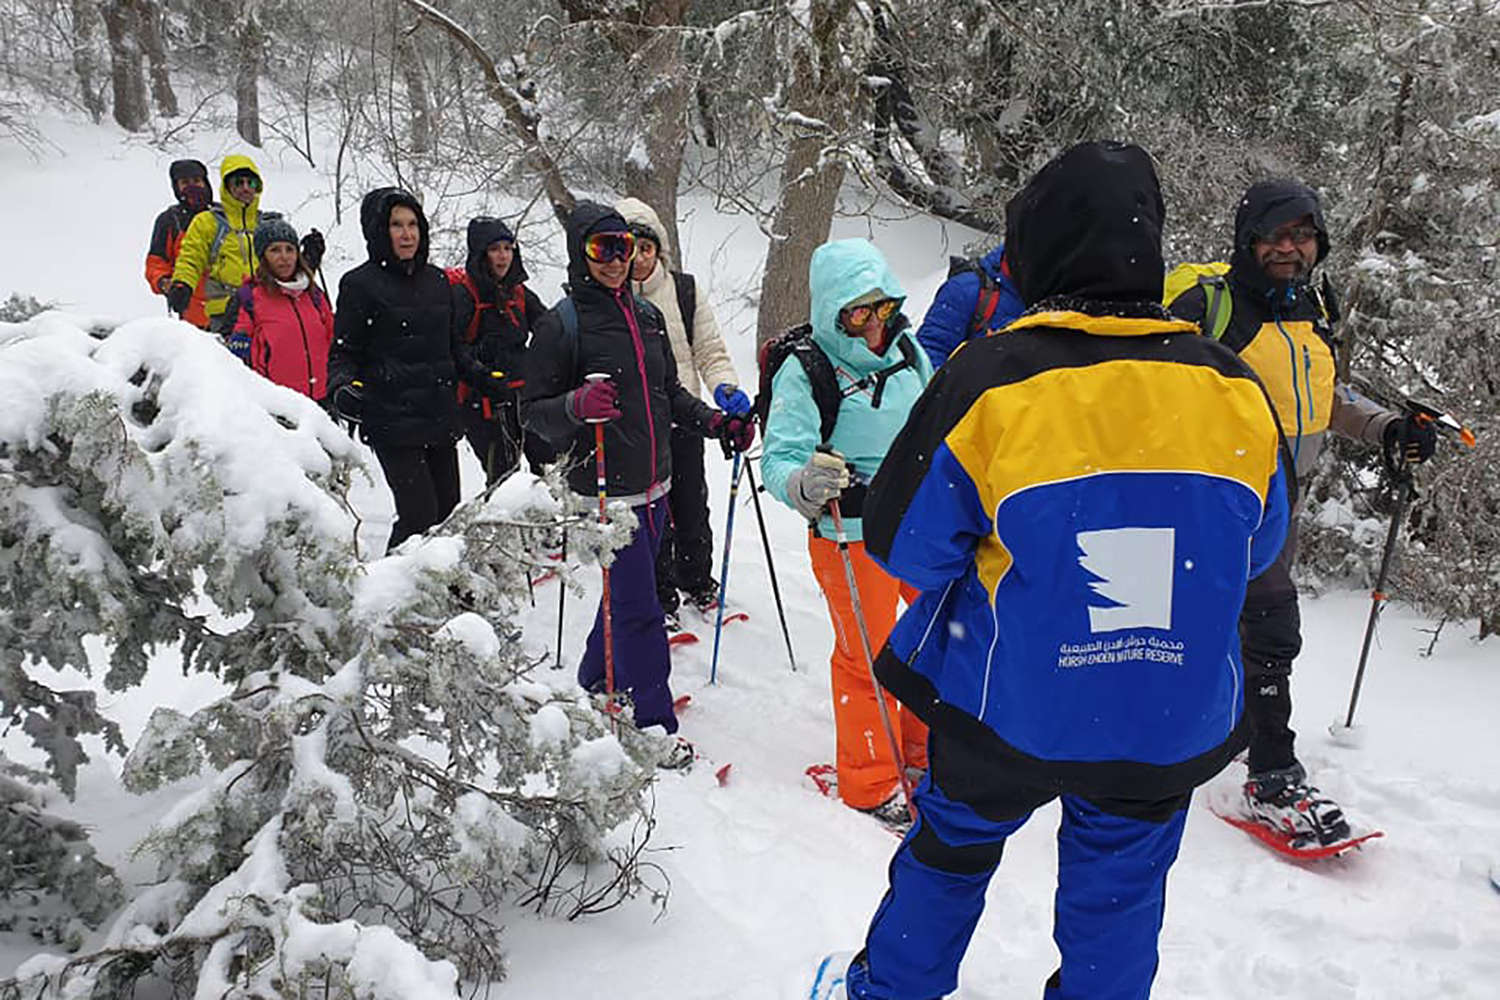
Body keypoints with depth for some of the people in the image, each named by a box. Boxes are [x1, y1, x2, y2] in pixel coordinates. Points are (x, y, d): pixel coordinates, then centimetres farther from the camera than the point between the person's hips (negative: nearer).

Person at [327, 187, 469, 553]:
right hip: (392, 421, -6)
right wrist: (343, 387, -19)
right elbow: (343, 352, 0)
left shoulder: (437, 281, 15)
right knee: (420, 515, -12)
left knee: (448, 512, 9)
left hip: (441, 416, 6)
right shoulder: (360, 284, -2)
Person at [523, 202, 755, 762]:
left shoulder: (646, 316, 10)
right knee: (639, 608, -5)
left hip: (653, 485, 7)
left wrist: (715, 423, 7)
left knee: (628, 594, 18)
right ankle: (653, 727, 6)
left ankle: (597, 685, 37)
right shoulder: (561, 325, -10)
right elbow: (535, 412, -10)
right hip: (605, 491, -7)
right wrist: (576, 406, -30)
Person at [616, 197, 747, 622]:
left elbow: (710, 350, 4)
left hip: (683, 422, 2)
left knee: (692, 510, 14)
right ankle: (659, 598, 22)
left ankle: (697, 582, 36)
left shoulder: (684, 290, 0)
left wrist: (725, 386, -14)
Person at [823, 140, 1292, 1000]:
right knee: (1118, 895, 22)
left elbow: (901, 542, -12)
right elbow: (1256, 547, 5)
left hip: (1007, 711, -1)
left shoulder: (989, 380, -20)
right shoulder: (1234, 387, -9)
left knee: (949, 858, 23)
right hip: (1173, 725, 2)